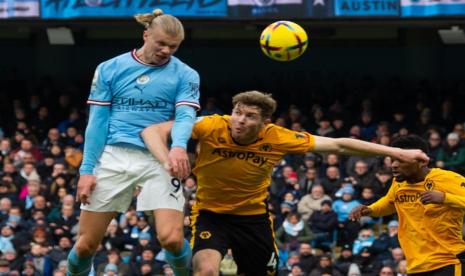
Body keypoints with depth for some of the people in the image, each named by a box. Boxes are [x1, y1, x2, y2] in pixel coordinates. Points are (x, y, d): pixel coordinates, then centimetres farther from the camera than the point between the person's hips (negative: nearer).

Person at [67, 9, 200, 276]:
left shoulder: (185, 75, 4)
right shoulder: (110, 69, 7)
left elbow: (185, 116, -11)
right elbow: (97, 122, 7)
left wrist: (179, 147, -32)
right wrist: (87, 170, -1)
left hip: (159, 160, -1)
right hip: (114, 157, 1)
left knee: (172, 238, -19)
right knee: (86, 244, 1)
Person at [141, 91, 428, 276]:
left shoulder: (277, 138, -19)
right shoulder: (213, 127, -25)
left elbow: (337, 145, -9)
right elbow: (154, 131, -28)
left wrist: (395, 152, -7)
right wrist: (167, 160, -50)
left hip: (254, 215, 3)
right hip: (211, 213, -3)